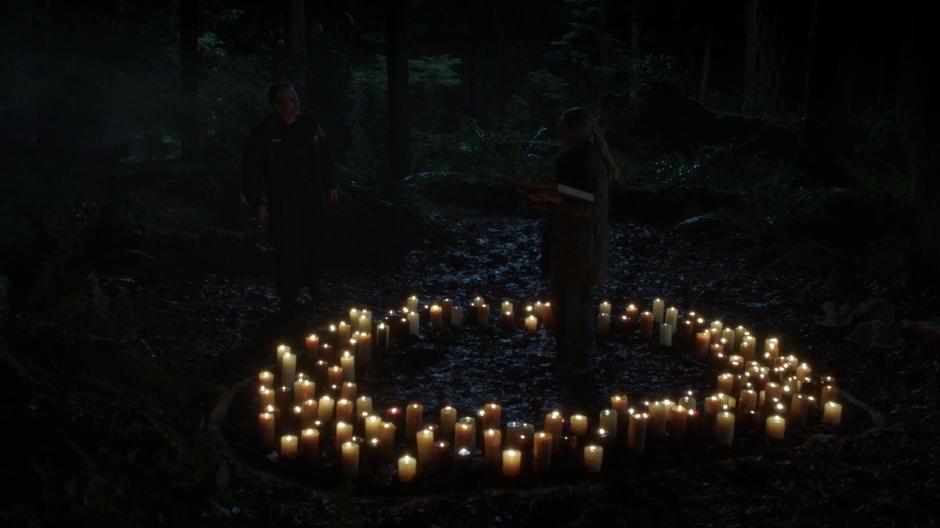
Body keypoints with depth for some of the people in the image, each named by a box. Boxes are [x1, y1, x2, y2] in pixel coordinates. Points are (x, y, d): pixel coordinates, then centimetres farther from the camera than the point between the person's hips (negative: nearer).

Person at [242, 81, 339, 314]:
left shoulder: (310, 124, 7)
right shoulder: (264, 132, -8)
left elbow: (324, 157, 18)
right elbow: (252, 169, -8)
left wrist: (330, 185, 18)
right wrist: (258, 201, -13)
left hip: (312, 199, 4)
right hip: (282, 205, -4)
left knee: (313, 245, 11)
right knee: (288, 253, -5)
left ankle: (312, 284, 32)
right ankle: (289, 303, 5)